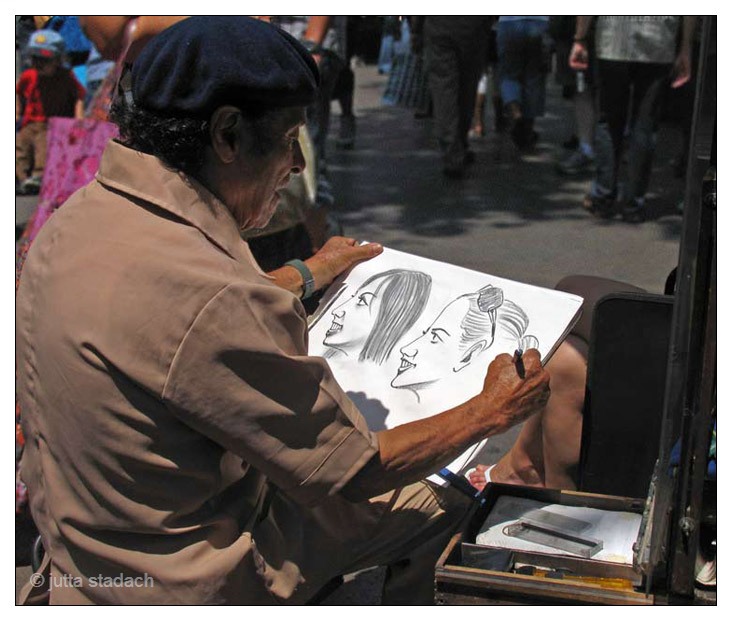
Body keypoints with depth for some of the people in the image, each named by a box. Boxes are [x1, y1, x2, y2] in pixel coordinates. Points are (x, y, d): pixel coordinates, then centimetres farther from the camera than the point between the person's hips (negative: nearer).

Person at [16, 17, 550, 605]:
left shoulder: (82, 214, -4)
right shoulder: (205, 293, -34)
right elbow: (349, 473, -23)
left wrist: (307, 273, 31)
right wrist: (491, 412, -8)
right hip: (188, 587, -8)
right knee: (442, 510, 9)